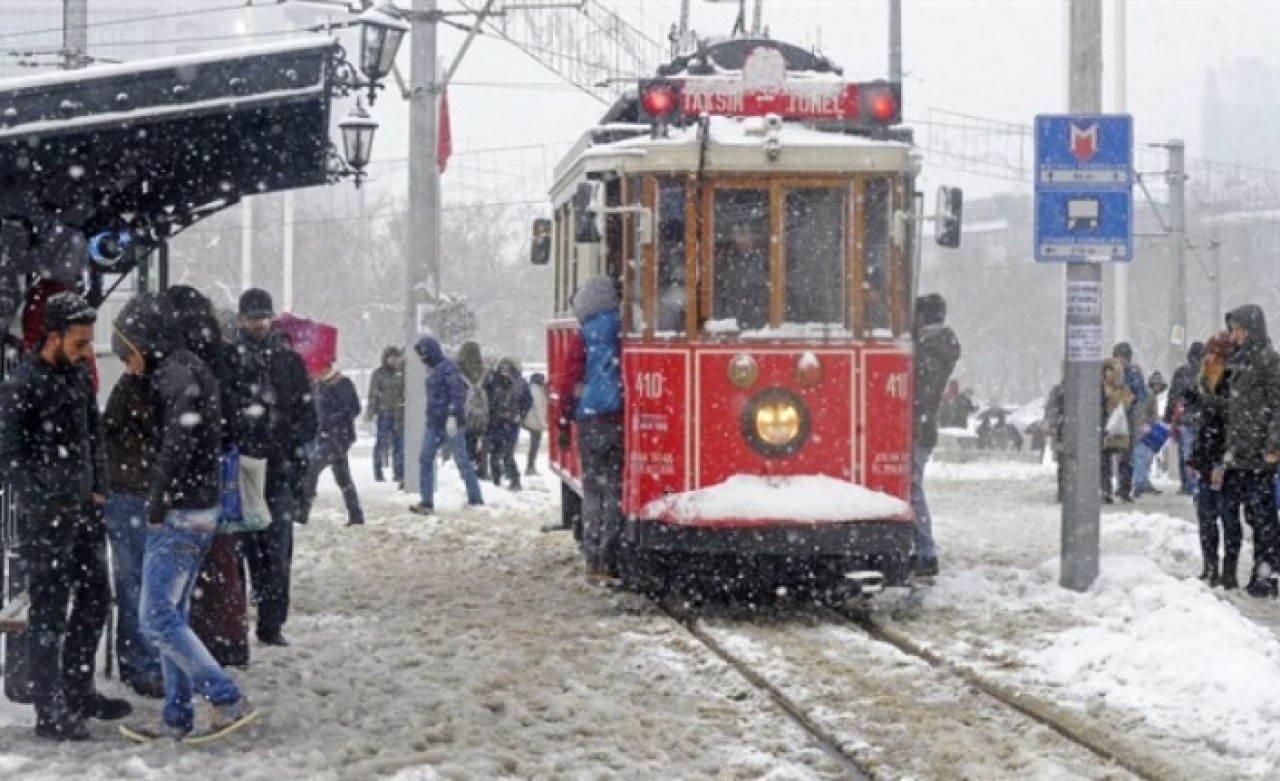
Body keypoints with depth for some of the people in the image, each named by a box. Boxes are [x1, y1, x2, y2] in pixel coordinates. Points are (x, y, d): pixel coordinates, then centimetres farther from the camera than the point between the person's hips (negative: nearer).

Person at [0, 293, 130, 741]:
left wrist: (98, 490, 10)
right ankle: (50, 712, 3)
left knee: (95, 601, 15)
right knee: (49, 614, -3)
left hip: (85, 512, 8)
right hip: (46, 520, -8)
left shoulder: (78, 377, 9)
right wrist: (47, 505, -16)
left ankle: (78, 692, 29)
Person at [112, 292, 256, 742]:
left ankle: (228, 700, -7)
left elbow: (177, 448, -22)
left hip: (180, 516, -10)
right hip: (194, 513, 10)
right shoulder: (181, 371, 15)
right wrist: (159, 505, 9)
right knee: (172, 616, 13)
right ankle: (177, 718, 16)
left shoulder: (179, 375, -15)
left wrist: (157, 506, -14)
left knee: (158, 619, -7)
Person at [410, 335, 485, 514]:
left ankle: (476, 499, 8)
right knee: (425, 459, 1)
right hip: (433, 423, 9)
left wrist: (453, 416, -26)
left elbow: (458, 393, -19)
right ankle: (426, 502, 2)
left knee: (462, 461, -1)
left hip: (450, 423, -9)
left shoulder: (448, 368, -11)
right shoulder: (432, 370, 16)